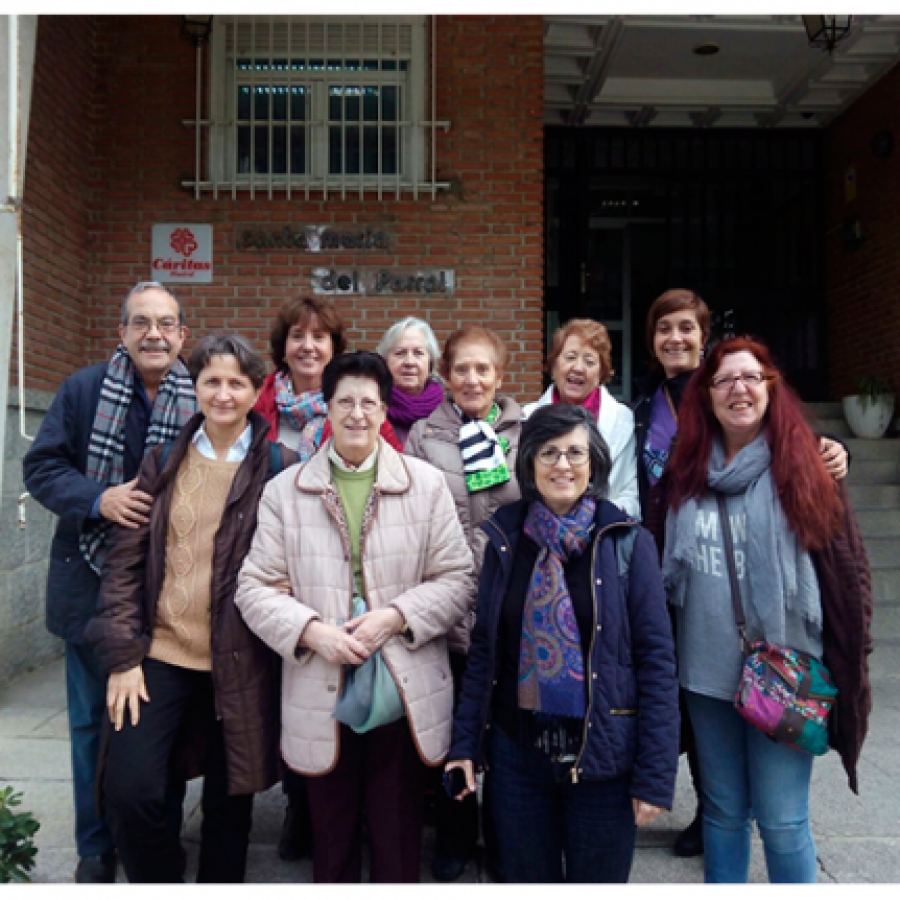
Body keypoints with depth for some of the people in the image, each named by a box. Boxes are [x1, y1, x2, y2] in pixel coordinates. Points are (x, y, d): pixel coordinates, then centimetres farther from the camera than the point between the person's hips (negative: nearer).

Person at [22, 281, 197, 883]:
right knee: (92, 719, 13)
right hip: (92, 584, 1)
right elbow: (40, 467, -4)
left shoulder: (203, 402, -4)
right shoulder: (83, 390, -3)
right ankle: (96, 847, 32)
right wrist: (99, 500, -19)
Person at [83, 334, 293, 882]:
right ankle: (157, 881, 22)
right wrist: (123, 654, -3)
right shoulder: (164, 462, 6)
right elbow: (126, 560, 4)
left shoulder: (280, 467, -1)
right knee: (131, 787, -7)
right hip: (161, 653, 2)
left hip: (240, 661, -1)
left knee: (229, 800, 9)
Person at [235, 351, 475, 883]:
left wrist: (395, 617, -15)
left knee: (399, 848, 14)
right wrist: (312, 630, -15)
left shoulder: (426, 484, 0)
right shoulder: (285, 490, 2)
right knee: (331, 847, 19)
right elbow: (256, 586, 1)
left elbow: (457, 578, -1)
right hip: (323, 704, 1)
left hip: (406, 702, 0)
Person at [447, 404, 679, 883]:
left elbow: (657, 660, -8)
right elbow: (483, 647, 5)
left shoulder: (627, 543, -6)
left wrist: (656, 775, -11)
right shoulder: (506, 539, 2)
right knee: (525, 876, 16)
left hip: (602, 756, -2)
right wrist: (464, 742, 2)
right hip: (516, 751, 2)